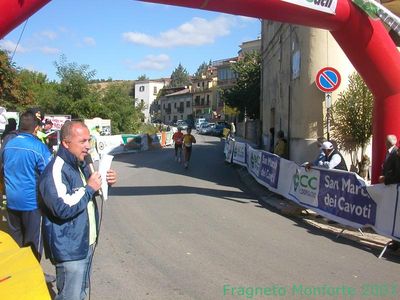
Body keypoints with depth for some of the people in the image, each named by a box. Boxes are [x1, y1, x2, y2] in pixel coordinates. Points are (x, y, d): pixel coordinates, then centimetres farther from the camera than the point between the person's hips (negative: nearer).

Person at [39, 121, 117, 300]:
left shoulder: (81, 164, 8)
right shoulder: (56, 171, -22)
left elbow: (90, 191, 22)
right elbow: (62, 208, -33)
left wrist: (106, 182, 0)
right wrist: (89, 188, -22)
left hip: (87, 243, 9)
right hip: (70, 249, -9)